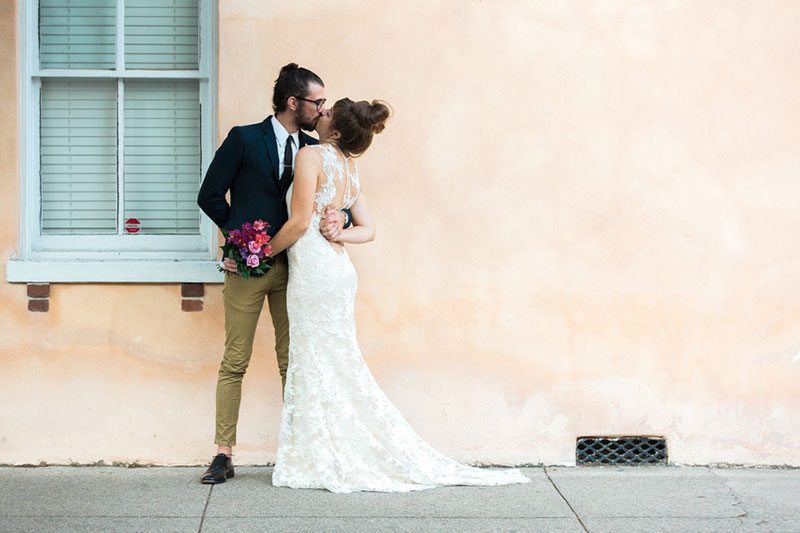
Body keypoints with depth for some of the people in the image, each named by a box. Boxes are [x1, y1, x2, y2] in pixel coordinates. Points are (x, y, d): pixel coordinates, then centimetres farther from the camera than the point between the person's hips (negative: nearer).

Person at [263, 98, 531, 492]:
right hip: (338, 267, 8)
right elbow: (368, 230, 15)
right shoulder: (350, 168, 14)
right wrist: (335, 234, 0)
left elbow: (299, 222, -16)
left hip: (313, 269, -8)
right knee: (338, 364, 12)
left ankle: (326, 463, 4)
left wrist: (265, 252, -4)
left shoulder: (312, 155, -11)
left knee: (315, 364, -1)